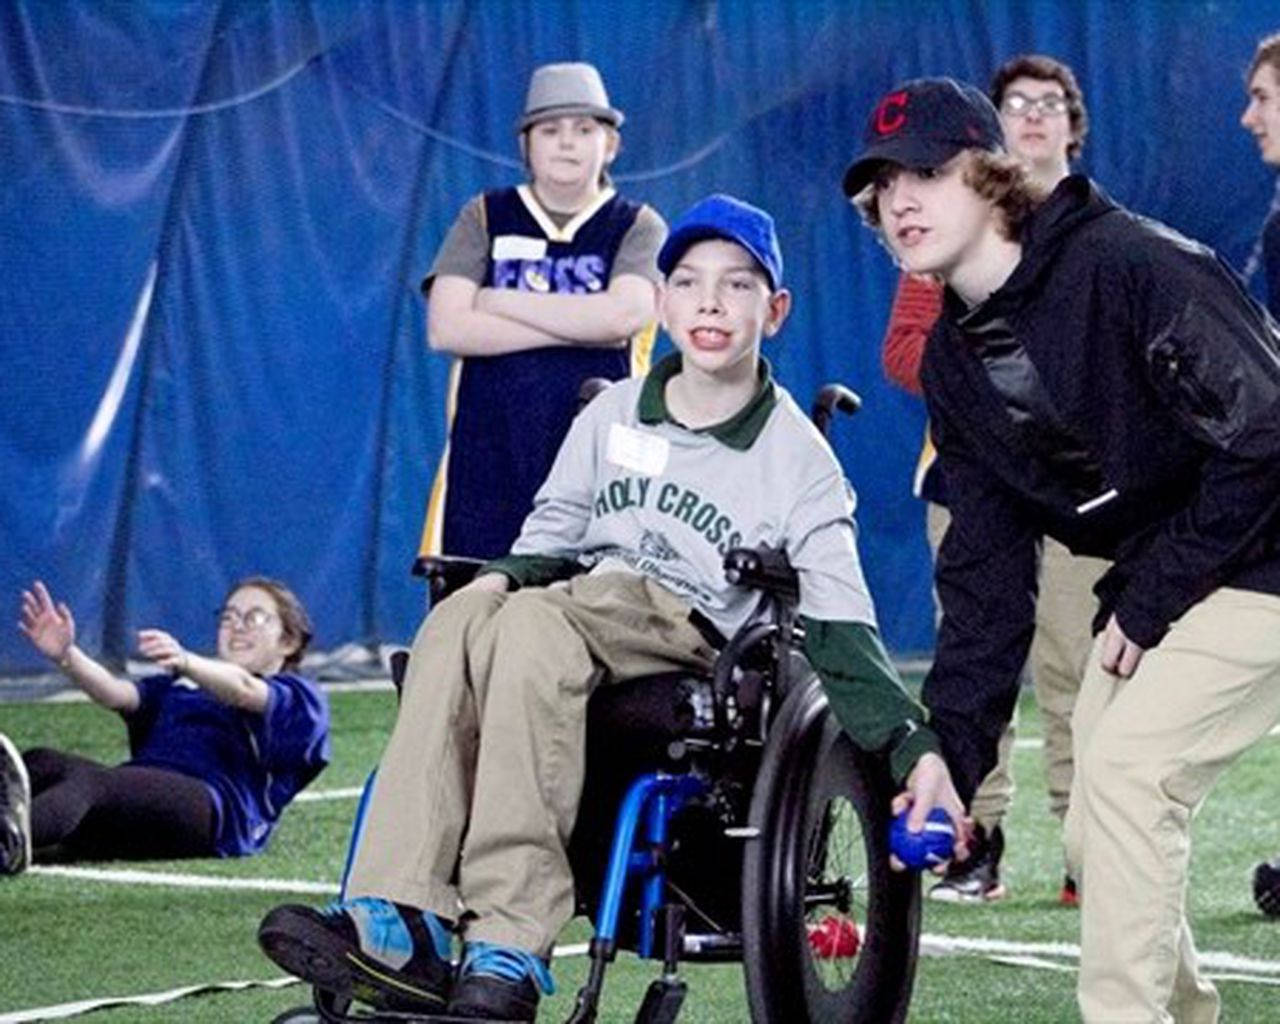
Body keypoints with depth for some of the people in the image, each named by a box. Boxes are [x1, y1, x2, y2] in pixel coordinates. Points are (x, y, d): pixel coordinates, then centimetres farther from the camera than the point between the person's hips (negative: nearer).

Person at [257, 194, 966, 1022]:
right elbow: (549, 542, 19)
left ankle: (508, 949, -46)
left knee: (534, 628, -36)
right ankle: (400, 927, -46)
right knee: (458, 623, -32)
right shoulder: (613, 415, 17)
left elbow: (841, 628, -3)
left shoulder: (798, 456, 3)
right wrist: (499, 579, -6)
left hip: (691, 631, -4)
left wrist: (917, 751, -17)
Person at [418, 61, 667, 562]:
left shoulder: (638, 228, 10)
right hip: (489, 458, 1)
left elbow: (624, 314, -10)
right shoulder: (484, 219, 14)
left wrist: (499, 302, -2)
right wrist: (579, 327, -5)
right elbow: (446, 328, -1)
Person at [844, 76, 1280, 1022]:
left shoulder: (1131, 264, -22)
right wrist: (950, 751, -4)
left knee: (1128, 768, -20)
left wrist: (1148, 605, -19)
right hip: (1151, 584, 8)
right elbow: (986, 574, 5)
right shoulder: (953, 361, 3)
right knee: (1098, 841, 5)